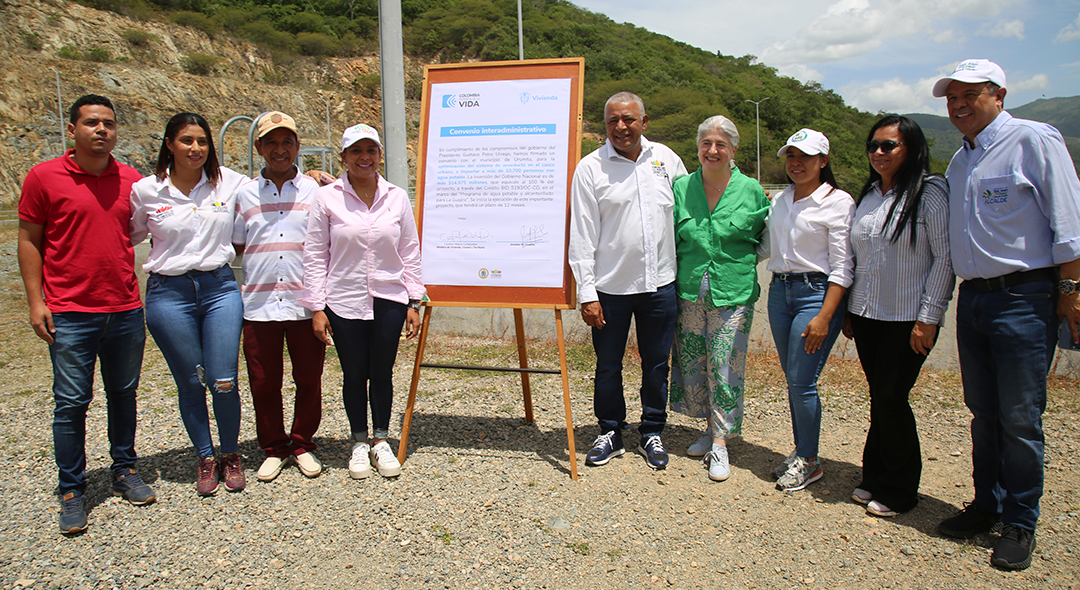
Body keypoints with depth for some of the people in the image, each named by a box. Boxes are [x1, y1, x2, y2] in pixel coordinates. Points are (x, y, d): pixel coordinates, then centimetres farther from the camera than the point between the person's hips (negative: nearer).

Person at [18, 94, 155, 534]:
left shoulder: (131, 180, 6)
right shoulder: (44, 177, -3)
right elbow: (28, 241, 0)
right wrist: (36, 301, -6)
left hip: (126, 311, 3)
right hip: (70, 313, -3)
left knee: (123, 394, 13)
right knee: (71, 403, 2)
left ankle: (125, 472, 29)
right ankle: (71, 490, 15)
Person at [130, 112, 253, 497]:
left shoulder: (229, 182, 1)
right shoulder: (146, 191, -1)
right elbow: (127, 236, 12)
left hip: (220, 287, 1)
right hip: (169, 294, 0)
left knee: (223, 381, -2)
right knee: (190, 383, 8)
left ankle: (230, 455, 23)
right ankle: (205, 458, 28)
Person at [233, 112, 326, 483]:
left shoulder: (315, 192, 5)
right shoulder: (246, 195, 9)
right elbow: (236, 247, 14)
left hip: (305, 302, -1)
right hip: (259, 303, 1)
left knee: (309, 380, 6)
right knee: (263, 382, 7)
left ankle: (303, 445, 24)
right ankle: (273, 448, 24)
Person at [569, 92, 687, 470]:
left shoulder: (666, 158, 6)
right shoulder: (590, 168, -4)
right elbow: (582, 236, -6)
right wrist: (587, 293, -11)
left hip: (660, 283, 3)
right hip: (611, 286, -2)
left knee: (657, 364, 11)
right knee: (608, 365, 9)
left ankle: (652, 434, 28)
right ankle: (610, 433, 27)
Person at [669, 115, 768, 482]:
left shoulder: (751, 191, 0)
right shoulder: (681, 188, 4)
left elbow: (765, 240, 10)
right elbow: (670, 240, 11)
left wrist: (740, 264, -2)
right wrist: (672, 280, 3)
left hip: (734, 295, -2)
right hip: (689, 293, 3)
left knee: (725, 367, -2)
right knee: (692, 365, 9)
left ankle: (720, 443, 9)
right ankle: (711, 428, 28)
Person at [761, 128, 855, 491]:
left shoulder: (838, 202, -7)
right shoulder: (780, 201, 12)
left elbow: (842, 267, -11)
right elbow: (765, 248, 21)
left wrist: (824, 317, -18)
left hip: (817, 292, -6)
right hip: (779, 290, 6)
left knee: (802, 382, -6)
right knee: (792, 379, 11)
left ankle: (809, 461, 11)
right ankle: (800, 452, 25)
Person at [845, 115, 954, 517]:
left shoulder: (930, 192, -7)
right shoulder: (868, 195, 12)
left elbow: (946, 258, -10)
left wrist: (928, 318, -13)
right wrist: (848, 311, 13)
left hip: (907, 318, -5)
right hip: (866, 316, 5)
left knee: (891, 399, -3)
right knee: (879, 398, 11)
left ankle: (898, 491, 14)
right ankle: (875, 478, 24)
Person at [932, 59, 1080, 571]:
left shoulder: (1033, 140, -6)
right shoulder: (959, 161, 16)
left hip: (1024, 298, -7)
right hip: (972, 298, 7)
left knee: (1019, 418, 0)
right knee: (982, 410, 14)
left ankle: (1020, 523, 14)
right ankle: (987, 505, 27)